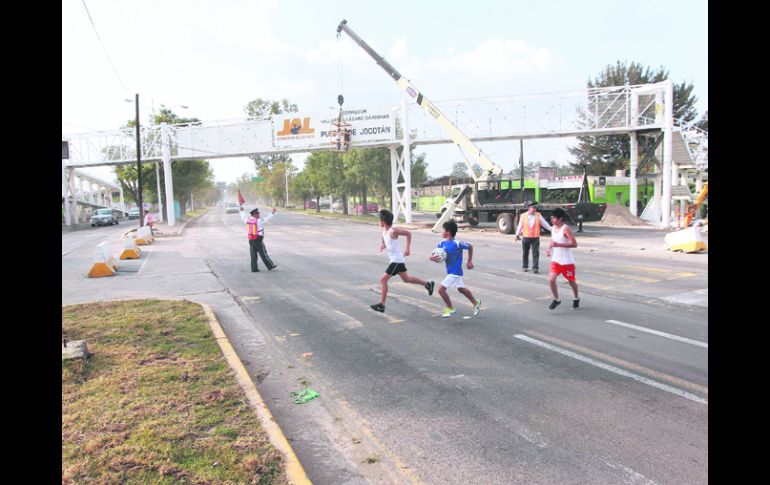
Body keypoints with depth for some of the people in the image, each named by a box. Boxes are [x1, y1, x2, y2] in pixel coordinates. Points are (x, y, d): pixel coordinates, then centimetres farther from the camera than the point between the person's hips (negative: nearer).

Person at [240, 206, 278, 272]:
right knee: (263, 254, 3)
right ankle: (270, 266, 13)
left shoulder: (248, 220, 4)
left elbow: (243, 216, 23)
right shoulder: (259, 221, -15)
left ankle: (254, 269, 9)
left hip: (251, 240, 6)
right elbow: (267, 219, -12)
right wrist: (273, 213, -4)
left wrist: (242, 210, 40)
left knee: (253, 255, 8)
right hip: (258, 240, -6)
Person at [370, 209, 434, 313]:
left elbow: (408, 234, -12)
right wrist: (382, 245, -6)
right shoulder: (382, 230, 5)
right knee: (406, 279, 23)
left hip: (397, 260, -10)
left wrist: (407, 249, -15)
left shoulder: (393, 230, -19)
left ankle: (381, 305, -6)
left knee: (383, 280, -10)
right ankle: (428, 284, 35)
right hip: (397, 260, 10)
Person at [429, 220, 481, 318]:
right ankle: (476, 303, 43)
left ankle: (450, 309, 6)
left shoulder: (456, 244, -22)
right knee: (461, 289, 23)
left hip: (455, 272, -8)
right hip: (450, 271, 8)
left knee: (441, 288, -12)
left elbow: (470, 246, -6)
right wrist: (432, 258, -25)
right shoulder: (442, 244, -3)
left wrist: (470, 261, -1)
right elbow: (435, 256, -1)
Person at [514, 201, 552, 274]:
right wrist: (517, 235, 17)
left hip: (535, 238, 0)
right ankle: (525, 266, 24)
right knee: (525, 253, 10)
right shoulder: (523, 216, 1)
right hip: (526, 238, 0)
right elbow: (520, 226, 10)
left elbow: (544, 223, 6)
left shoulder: (538, 215, 3)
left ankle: (535, 268, -4)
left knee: (536, 253, -5)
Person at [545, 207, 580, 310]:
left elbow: (574, 244, -23)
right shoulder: (553, 228, 4)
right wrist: (549, 249, 2)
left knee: (571, 281, 12)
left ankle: (576, 299, 37)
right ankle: (556, 299, 8)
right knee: (551, 279, -11)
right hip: (556, 260, 5)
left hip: (567, 261, -5)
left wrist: (558, 245, -30)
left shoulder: (565, 229, -17)